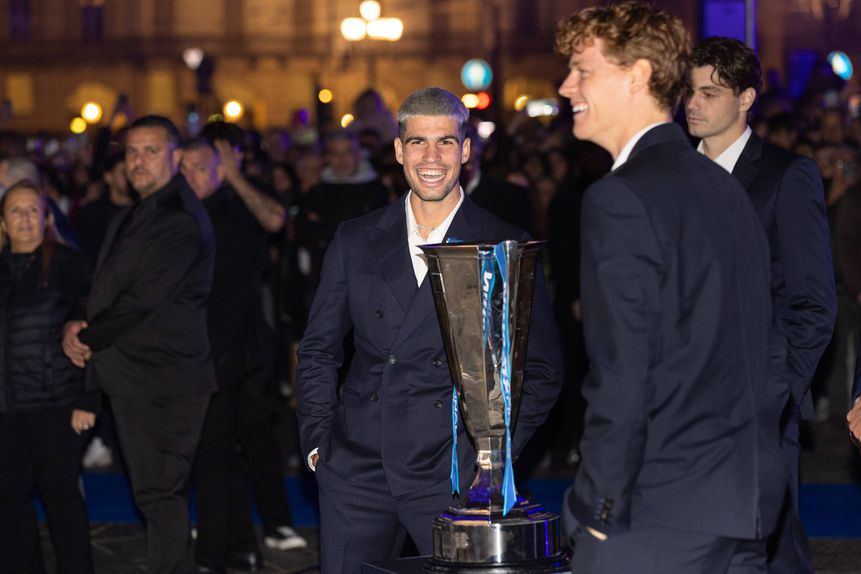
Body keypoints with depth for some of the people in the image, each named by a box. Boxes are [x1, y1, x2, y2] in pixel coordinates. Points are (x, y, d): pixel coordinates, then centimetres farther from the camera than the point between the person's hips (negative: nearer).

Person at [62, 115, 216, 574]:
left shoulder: (181, 220, -15)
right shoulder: (130, 219, 18)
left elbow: (144, 299, -19)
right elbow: (106, 289, 20)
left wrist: (87, 337, -9)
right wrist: (78, 326, 0)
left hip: (163, 378, -9)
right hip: (132, 376, 9)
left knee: (159, 493, -7)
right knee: (157, 493, 13)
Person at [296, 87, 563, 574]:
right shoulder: (356, 241, 10)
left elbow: (542, 369, 5)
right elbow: (319, 350, 15)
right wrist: (318, 440, 6)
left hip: (450, 473, -2)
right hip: (356, 470, 2)